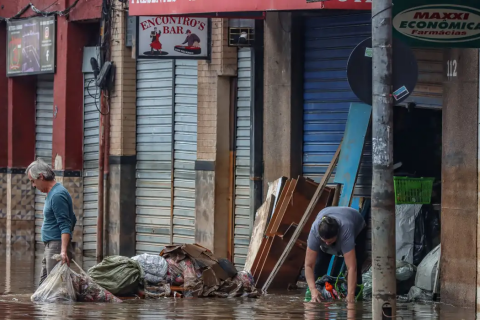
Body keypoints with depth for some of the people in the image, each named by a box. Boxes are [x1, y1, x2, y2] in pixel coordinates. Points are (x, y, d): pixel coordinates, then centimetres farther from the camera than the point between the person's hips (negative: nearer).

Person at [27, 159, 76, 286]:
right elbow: (72, 220, 23)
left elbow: (65, 226, -22)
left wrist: (63, 251, -30)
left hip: (57, 246, -11)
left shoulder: (57, 195, -16)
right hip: (50, 247, 11)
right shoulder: (53, 193, 17)